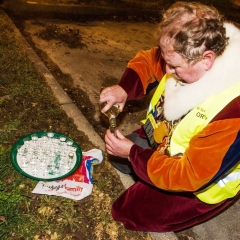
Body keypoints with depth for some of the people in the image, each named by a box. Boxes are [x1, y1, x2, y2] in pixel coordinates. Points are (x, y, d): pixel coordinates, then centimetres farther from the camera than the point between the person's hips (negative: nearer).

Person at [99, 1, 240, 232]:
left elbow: (187, 175, -33)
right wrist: (124, 88, -22)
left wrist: (132, 153, -26)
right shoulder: (191, 56, -21)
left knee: (127, 211, 1)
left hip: (196, 181, -7)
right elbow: (148, 60, -3)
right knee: (117, 156, 15)